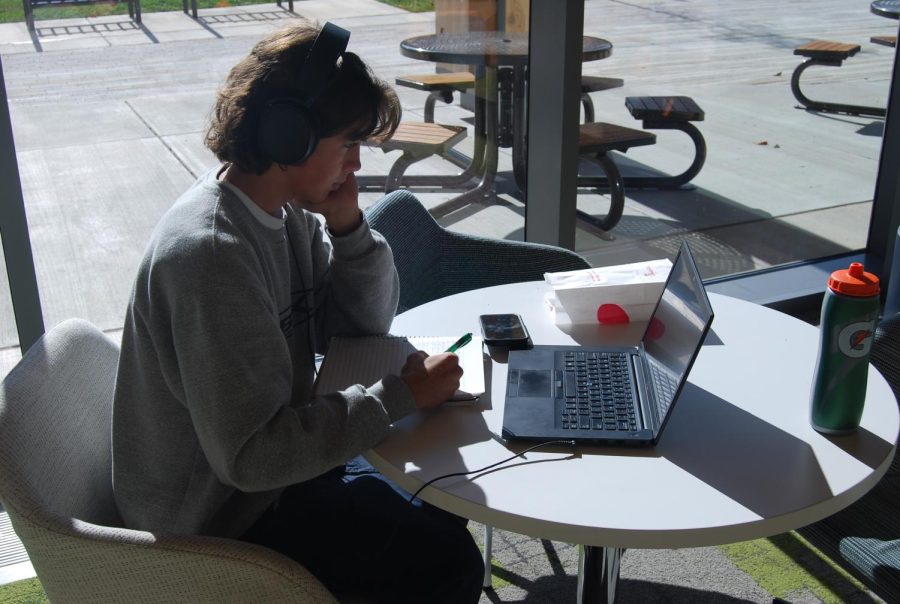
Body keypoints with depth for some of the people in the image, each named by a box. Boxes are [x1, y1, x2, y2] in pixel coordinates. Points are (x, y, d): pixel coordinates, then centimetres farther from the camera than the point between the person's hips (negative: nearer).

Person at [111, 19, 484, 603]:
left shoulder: (287, 209, -3)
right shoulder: (210, 253, -30)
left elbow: (367, 322, 5)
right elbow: (251, 455, -31)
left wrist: (349, 228, -13)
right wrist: (400, 395, -26)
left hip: (275, 456, 9)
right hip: (217, 515, -9)